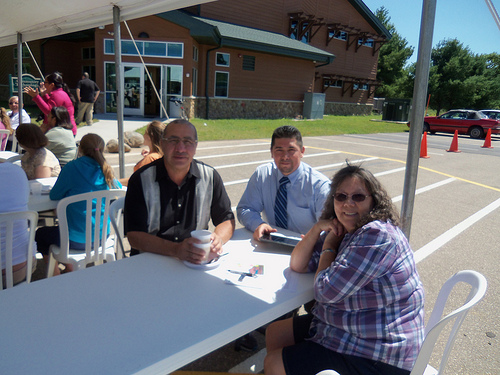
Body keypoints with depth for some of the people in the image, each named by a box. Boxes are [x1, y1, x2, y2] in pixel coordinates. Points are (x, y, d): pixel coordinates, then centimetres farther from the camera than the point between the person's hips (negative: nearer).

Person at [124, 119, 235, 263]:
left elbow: (227, 220, 12)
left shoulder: (210, 176, 6)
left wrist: (218, 238, -13)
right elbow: (134, 236, -9)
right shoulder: (141, 179, -2)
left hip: (197, 262, 2)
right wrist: (176, 250, -25)